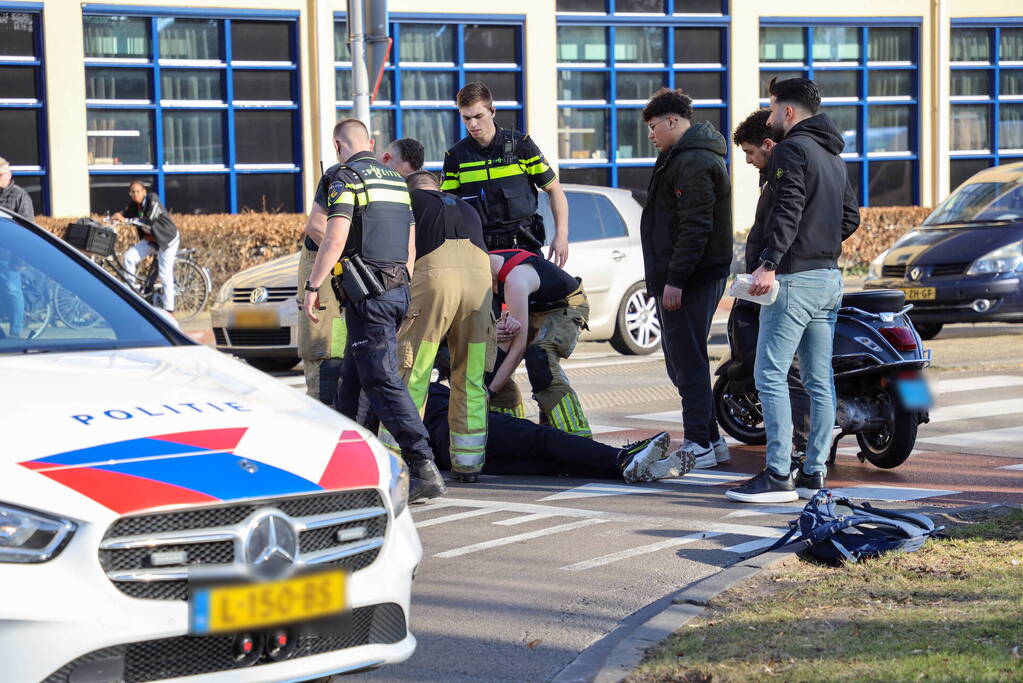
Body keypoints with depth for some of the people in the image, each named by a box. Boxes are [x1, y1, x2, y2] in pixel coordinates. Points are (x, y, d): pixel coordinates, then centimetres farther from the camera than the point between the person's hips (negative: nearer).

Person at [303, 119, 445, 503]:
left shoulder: (346, 176, -6)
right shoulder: (396, 180, 18)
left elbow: (335, 239, -16)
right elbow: (410, 247, 21)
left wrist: (312, 286, -11)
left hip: (367, 294, -8)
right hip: (397, 287, 8)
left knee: (382, 381, -12)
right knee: (352, 377, 18)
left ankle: (423, 468, -21)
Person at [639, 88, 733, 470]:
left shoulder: (693, 163, -16)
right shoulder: (681, 157, 19)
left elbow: (695, 227, -22)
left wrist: (675, 279, -23)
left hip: (689, 279, -11)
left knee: (688, 362, -7)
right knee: (682, 362, 14)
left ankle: (699, 444, -4)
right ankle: (709, 439, 19)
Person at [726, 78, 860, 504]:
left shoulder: (792, 149, -8)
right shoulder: (833, 156, 20)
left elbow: (788, 209, -21)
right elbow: (850, 217, 24)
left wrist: (769, 264, -26)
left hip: (794, 278, -9)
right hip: (830, 278, 9)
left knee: (770, 375, -9)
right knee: (819, 380, 9)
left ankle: (778, 475, -12)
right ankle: (814, 473, 11)